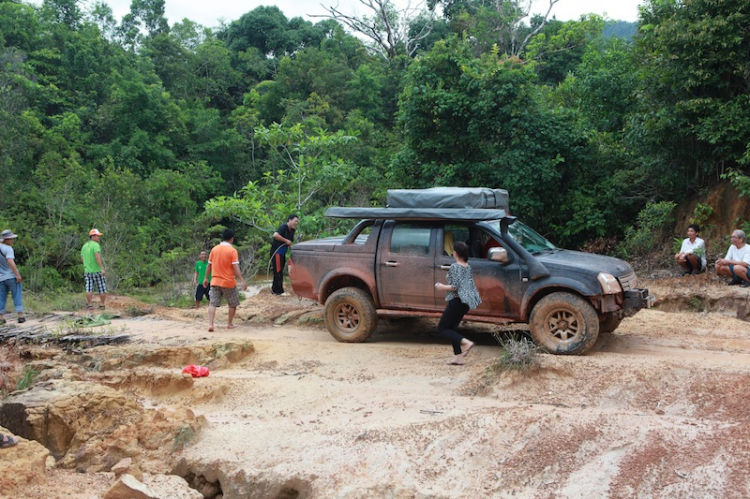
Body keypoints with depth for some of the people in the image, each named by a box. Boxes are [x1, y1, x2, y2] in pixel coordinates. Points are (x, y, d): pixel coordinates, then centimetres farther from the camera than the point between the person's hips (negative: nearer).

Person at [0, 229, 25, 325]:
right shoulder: (8, 249, -14)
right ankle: (20, 316, -5)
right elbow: (10, 262, -25)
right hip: (12, 276, -7)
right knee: (17, 296, -2)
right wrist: (18, 274, -23)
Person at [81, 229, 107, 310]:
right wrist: (102, 268, -31)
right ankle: (102, 304, 9)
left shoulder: (84, 246, 10)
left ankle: (90, 305, 3)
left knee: (89, 289, 5)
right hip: (97, 271, -6)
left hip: (87, 271, 6)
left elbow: (82, 258, 19)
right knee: (102, 289, 6)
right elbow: (97, 257, -26)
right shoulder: (96, 245, -13)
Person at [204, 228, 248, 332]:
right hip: (228, 282, -3)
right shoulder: (232, 250, -9)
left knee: (212, 304, 0)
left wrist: (206, 278, 19)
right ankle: (230, 323, 22)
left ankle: (210, 324, -14)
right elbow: (236, 267, -16)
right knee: (233, 304, 15)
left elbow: (209, 265, 9)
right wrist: (242, 280, -16)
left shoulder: (214, 249, 5)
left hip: (215, 281, 3)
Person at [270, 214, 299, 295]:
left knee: (280, 271, 14)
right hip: (276, 252, -9)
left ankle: (274, 289, 25)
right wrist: (286, 240, -27)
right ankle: (278, 290, -1)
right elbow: (275, 235, -34)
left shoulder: (292, 230, 10)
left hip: (282, 253, 9)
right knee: (278, 271, -5)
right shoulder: (283, 227, -17)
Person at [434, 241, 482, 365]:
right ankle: (458, 357, 10)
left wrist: (442, 287, -5)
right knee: (452, 328, 16)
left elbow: (455, 287, -20)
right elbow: (470, 284, 14)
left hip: (457, 301, -9)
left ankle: (466, 342, -16)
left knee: (442, 328, 0)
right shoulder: (468, 267, 10)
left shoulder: (455, 267, -15)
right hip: (466, 302, 9)